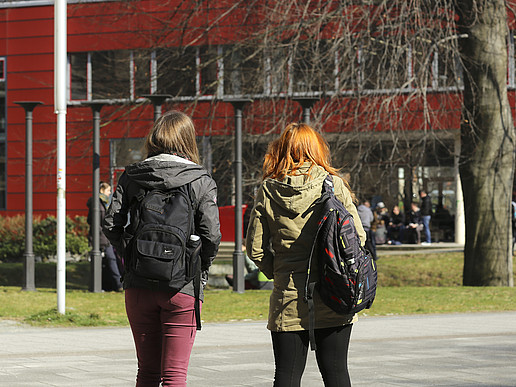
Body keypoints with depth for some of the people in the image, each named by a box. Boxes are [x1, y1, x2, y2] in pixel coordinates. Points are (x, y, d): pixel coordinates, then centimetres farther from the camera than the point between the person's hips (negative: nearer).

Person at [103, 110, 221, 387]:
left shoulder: (131, 176, 4)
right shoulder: (201, 181, -3)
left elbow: (111, 224, 0)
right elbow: (211, 235, -9)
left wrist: (131, 258, 12)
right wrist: (200, 269, 7)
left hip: (138, 284, 3)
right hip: (182, 288, -3)